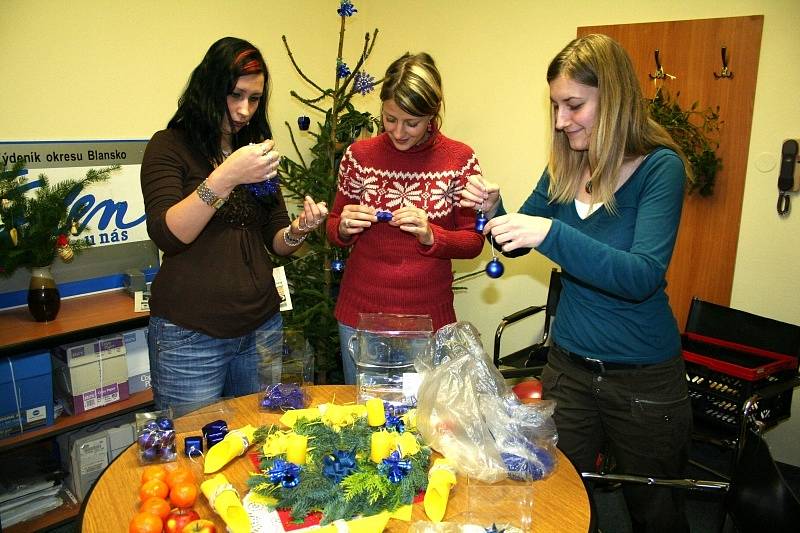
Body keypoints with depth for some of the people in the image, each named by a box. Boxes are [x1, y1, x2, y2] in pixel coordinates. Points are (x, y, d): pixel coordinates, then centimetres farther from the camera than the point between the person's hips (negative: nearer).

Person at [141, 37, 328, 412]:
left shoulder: (256, 150, 12)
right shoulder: (170, 146, -4)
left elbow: (276, 241, 12)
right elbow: (167, 236, -16)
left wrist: (299, 230, -10)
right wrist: (225, 178, -26)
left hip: (261, 329, 5)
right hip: (190, 336, -5)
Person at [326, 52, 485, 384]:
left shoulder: (459, 159, -6)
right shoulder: (358, 155, -2)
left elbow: (473, 241, -2)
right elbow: (334, 230, 8)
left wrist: (430, 236, -20)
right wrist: (344, 228, -14)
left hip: (429, 317, -1)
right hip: (360, 313, 2)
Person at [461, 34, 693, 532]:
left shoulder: (660, 167, -16)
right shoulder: (564, 168, -2)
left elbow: (642, 276, -27)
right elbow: (518, 243, 8)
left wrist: (551, 232, -38)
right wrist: (493, 210, -12)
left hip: (644, 379, -4)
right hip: (569, 365, 4)